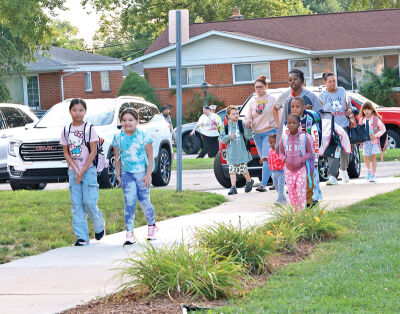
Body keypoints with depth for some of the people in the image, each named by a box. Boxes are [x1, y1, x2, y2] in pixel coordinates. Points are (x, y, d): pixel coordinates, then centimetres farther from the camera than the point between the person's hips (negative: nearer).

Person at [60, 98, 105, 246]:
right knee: (76, 204, 1)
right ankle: (82, 237, 5)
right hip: (73, 171, 3)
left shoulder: (89, 129, -4)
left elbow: (93, 152, -6)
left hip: (88, 170, -3)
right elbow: (66, 153, 5)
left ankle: (99, 226, 18)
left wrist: (83, 171, -11)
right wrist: (75, 170, -8)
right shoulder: (66, 130, 6)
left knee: (89, 202, -9)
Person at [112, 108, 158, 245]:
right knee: (129, 202, -7)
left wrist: (148, 175, -8)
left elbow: (150, 157, -3)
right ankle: (129, 232, -9)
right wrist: (118, 174, 4)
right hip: (127, 173, 1)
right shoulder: (118, 137, 2)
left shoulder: (143, 136, -5)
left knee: (144, 201, 2)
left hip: (142, 172, -1)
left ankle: (152, 226, 27)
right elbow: (117, 158, 10)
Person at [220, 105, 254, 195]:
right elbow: (222, 138, 4)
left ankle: (249, 181, 29)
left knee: (243, 169, 4)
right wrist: (229, 137, -14)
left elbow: (248, 137, -6)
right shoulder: (226, 127, 6)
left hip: (242, 152, -3)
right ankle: (233, 187, 1)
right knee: (232, 170, 0)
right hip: (231, 153, 3)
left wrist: (248, 128, -23)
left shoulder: (242, 124, -3)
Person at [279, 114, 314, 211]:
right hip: (289, 170, 3)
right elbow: (281, 152, 12)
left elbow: (310, 153, -1)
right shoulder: (284, 138, 0)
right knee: (291, 193, 5)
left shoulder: (304, 137, -7)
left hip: (301, 169, -3)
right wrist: (285, 159, -10)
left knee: (300, 192, -10)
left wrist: (301, 160, -18)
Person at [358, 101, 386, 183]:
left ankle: (373, 175, -4)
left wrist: (376, 135, -14)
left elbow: (383, 129, -3)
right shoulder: (362, 120, 8)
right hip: (365, 141, 3)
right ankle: (369, 171, 25)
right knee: (366, 158, -2)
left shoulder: (376, 119, -5)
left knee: (373, 157, -6)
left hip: (374, 141, -3)